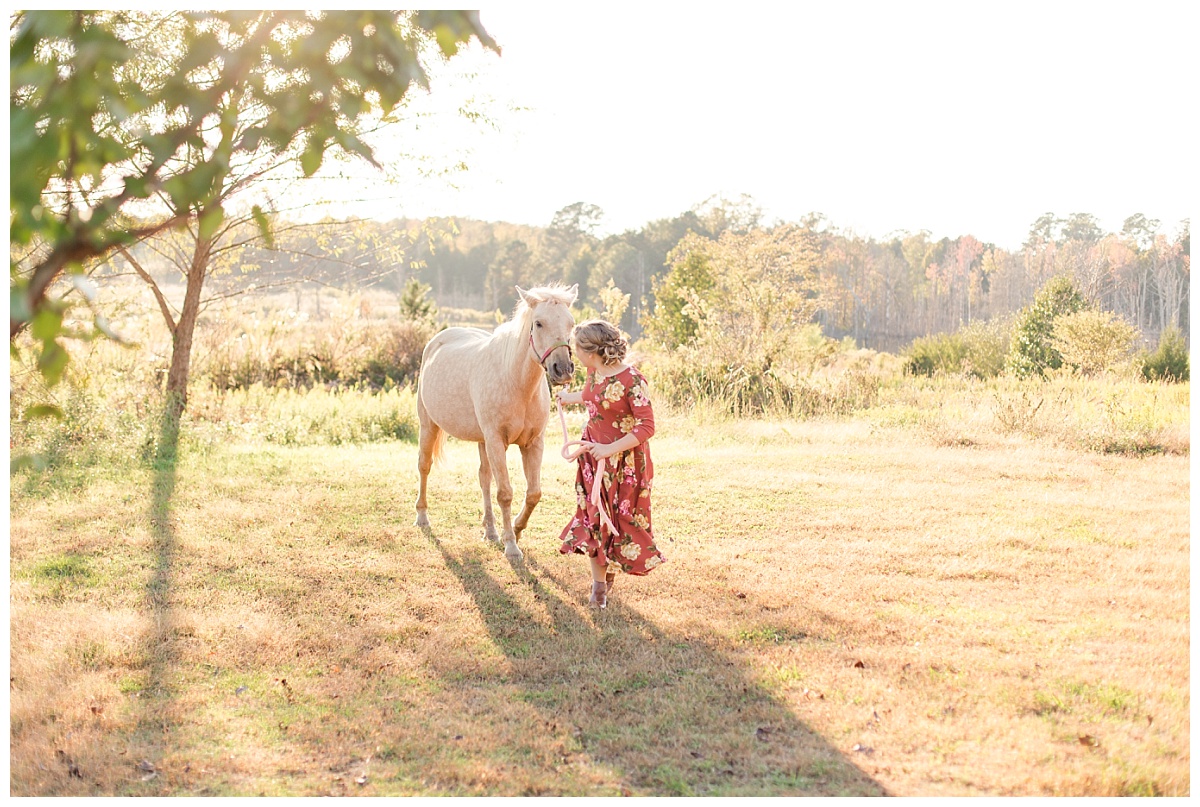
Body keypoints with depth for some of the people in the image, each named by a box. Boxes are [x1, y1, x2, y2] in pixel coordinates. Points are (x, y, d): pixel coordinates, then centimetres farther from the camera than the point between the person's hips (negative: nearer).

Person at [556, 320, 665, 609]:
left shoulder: (632, 380, -24)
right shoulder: (594, 372, -2)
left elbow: (647, 428, -24)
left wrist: (611, 449, -28)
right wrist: (568, 397, 41)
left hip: (625, 459, -6)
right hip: (593, 454, 6)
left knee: (621, 518, 7)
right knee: (593, 517, 6)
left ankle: (611, 568, 29)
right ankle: (599, 584, 16)